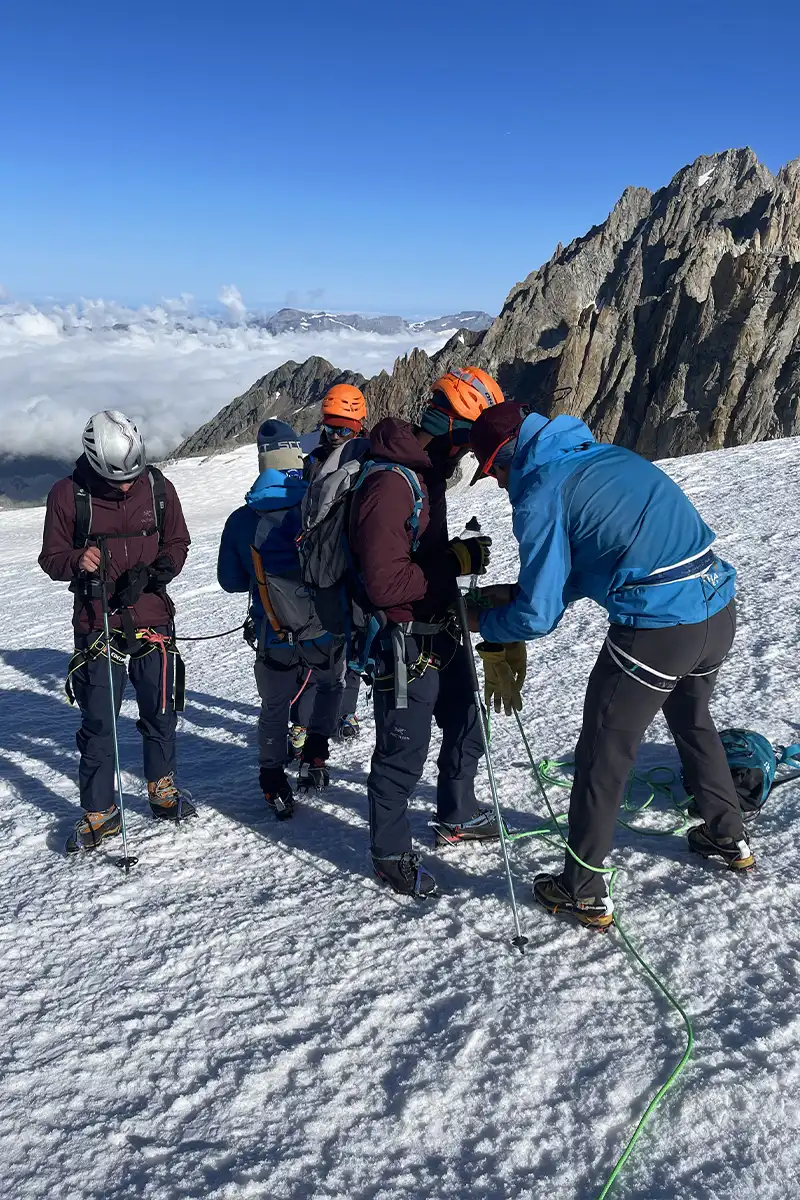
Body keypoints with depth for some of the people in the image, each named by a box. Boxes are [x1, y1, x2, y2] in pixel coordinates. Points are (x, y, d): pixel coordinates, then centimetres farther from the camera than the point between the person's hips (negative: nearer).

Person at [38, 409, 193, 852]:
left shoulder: (158, 487, -4)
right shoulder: (67, 494, -10)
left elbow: (177, 544, 6)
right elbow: (51, 558, -3)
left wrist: (150, 575, -13)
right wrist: (77, 561, -26)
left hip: (152, 617, 2)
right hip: (96, 624, -2)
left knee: (160, 712, 13)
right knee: (97, 723, 3)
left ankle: (163, 790, 34)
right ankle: (99, 812, 18)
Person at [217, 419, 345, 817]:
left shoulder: (240, 520, -7)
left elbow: (230, 581, 3)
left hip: (273, 639, 1)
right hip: (326, 633, -1)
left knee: (274, 708, 23)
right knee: (331, 685, 29)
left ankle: (273, 786, 24)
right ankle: (314, 759, 21)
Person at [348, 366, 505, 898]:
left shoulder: (425, 469, 5)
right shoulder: (389, 484, -26)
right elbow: (385, 583, -28)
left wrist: (461, 551, 4)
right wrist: (458, 562, -21)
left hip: (440, 630, 10)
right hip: (404, 643, -10)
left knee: (465, 725, 23)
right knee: (403, 753, 5)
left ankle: (458, 817, 45)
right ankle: (390, 853, 27)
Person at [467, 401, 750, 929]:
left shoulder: (539, 496, -10)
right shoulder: (606, 455, 14)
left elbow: (538, 615, -7)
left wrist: (483, 622, 11)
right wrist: (523, 593, 20)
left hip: (655, 631, -8)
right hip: (720, 608, 8)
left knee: (605, 756, 10)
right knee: (693, 720, 32)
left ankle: (584, 891, 24)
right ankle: (729, 837, 50)